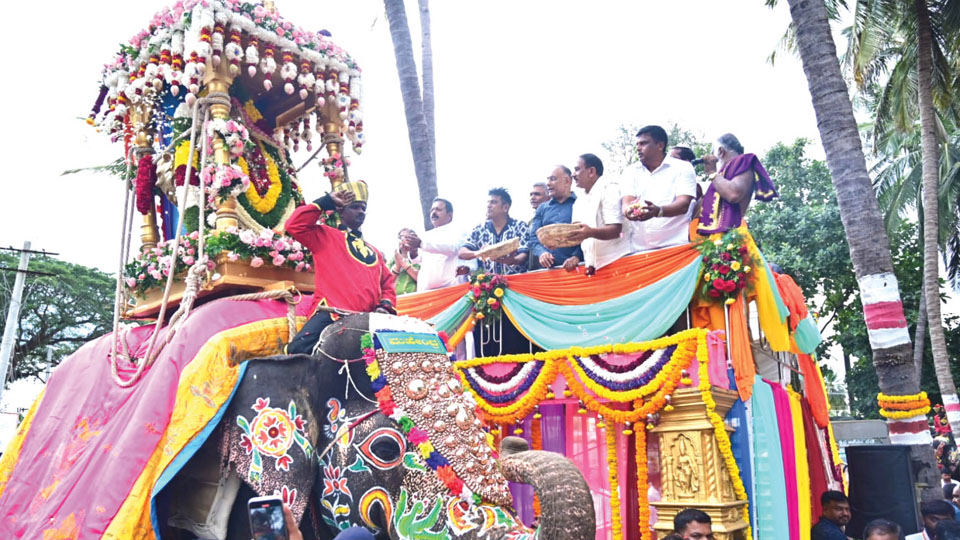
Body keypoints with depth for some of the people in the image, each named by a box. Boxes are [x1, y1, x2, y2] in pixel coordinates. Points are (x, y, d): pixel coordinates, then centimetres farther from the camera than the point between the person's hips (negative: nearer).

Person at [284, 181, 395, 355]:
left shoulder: (373, 251, 31)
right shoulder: (325, 235, 17)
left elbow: (387, 283, 27)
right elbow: (294, 225, 2)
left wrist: (385, 306, 5)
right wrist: (327, 202, 8)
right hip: (330, 315, -5)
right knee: (300, 349, -29)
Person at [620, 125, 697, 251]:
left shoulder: (683, 168, 4)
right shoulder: (631, 172, 14)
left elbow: (684, 204, -8)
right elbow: (627, 202, 2)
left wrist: (658, 211, -29)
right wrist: (629, 211, -24)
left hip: (674, 244, -2)